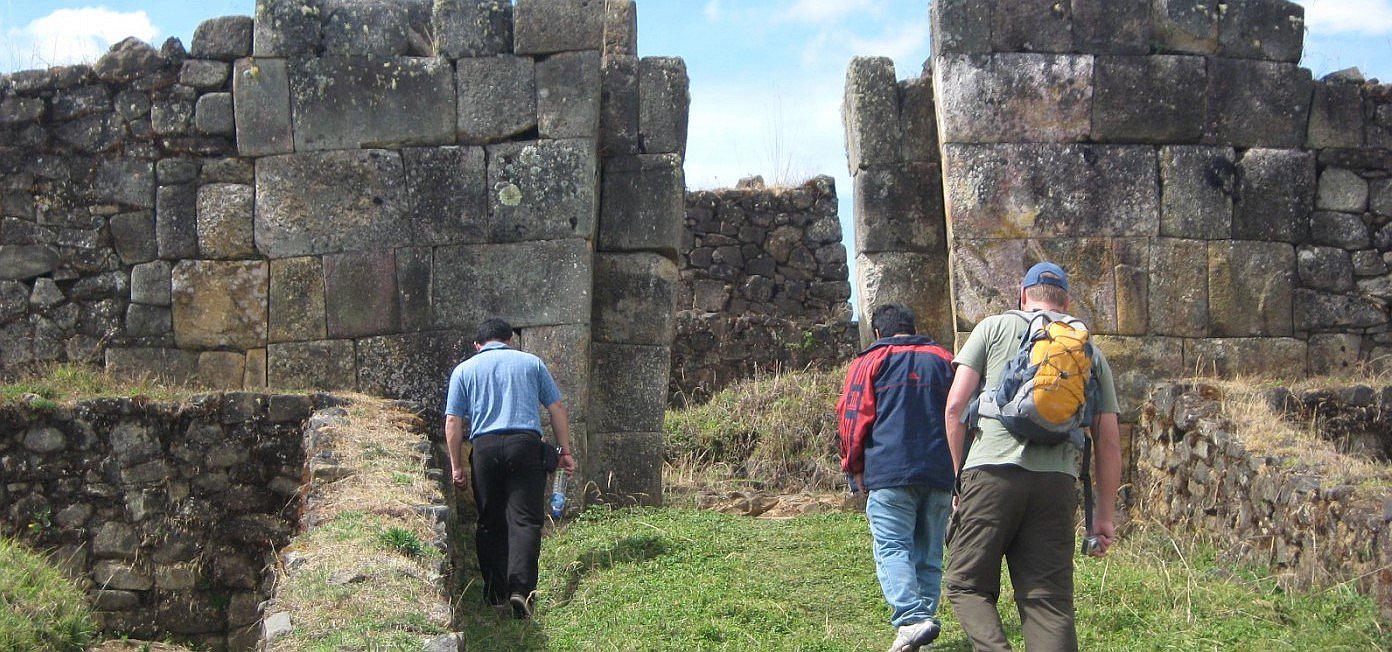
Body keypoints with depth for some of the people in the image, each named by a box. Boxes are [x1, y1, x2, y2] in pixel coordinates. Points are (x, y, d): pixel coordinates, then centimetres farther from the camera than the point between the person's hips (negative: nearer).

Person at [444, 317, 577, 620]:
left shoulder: (464, 370, 16)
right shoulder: (531, 362, 16)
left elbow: (453, 421, 8)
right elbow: (557, 408, 11)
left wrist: (456, 466, 11)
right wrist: (565, 451, 15)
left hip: (484, 445, 1)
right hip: (526, 443, -1)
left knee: (490, 523, 11)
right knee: (524, 519, -4)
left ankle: (496, 592, 13)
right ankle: (520, 588, -18)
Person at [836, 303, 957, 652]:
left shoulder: (870, 361, 6)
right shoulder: (944, 359, 17)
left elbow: (853, 417, 0)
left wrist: (855, 467, 10)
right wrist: (955, 466, 21)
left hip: (889, 472, -4)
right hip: (940, 475, 4)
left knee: (892, 548, -8)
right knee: (928, 552, 12)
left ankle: (912, 619, -24)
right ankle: (926, 610, 8)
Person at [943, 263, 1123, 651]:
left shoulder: (994, 327, 13)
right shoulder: (1091, 352, 21)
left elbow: (955, 406, 4)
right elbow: (1109, 443, 17)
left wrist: (959, 473, 12)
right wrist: (1105, 516, 20)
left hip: (992, 470, -2)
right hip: (1057, 480, 2)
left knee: (968, 585, 6)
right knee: (1050, 601, 3)